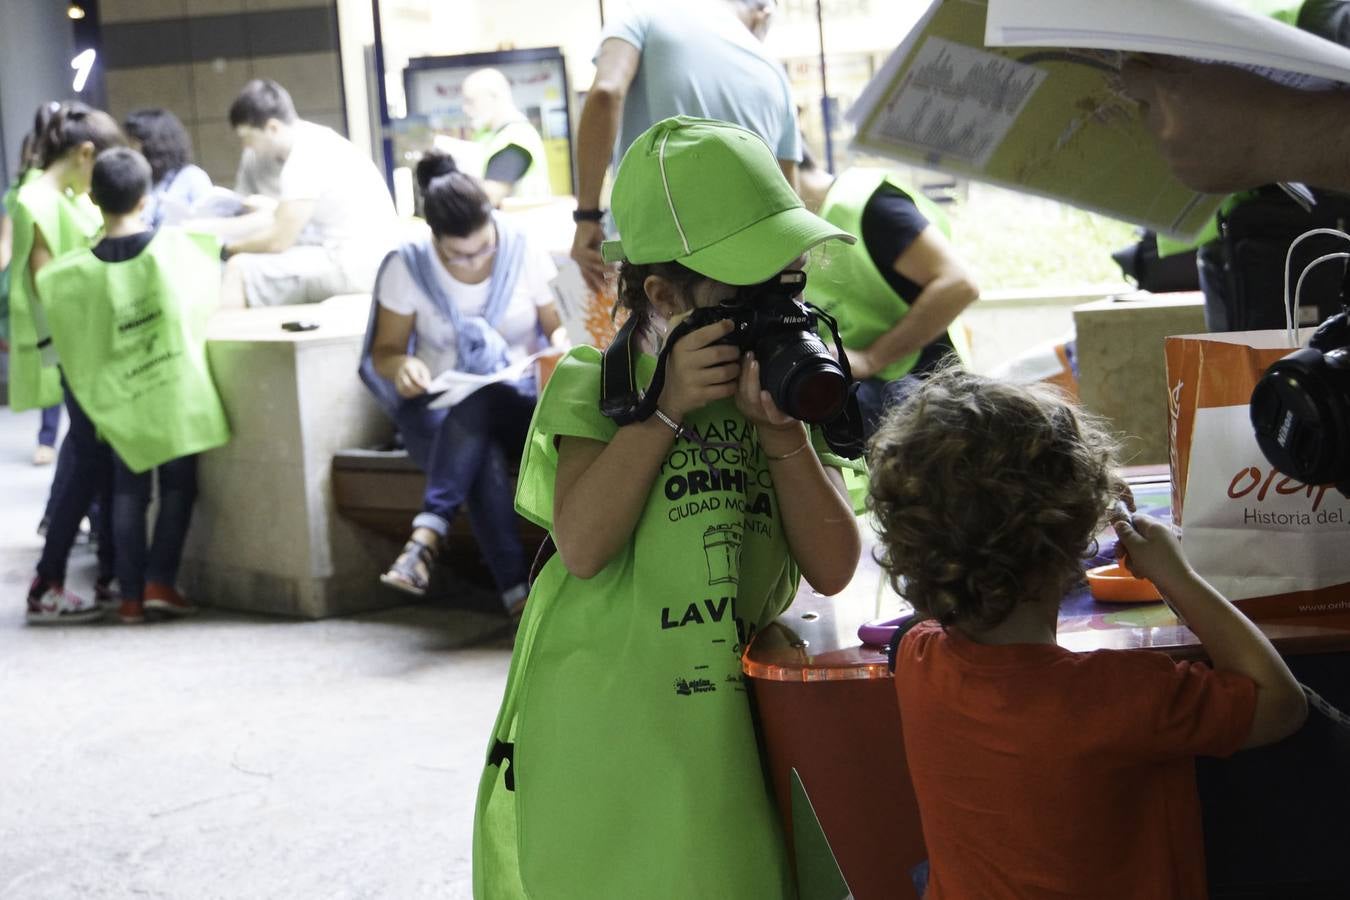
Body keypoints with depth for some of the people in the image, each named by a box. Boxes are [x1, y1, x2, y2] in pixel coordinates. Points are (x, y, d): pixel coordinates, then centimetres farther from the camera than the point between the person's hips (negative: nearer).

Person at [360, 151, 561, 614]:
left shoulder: (524, 253, -1)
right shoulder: (408, 267, -2)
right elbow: (384, 351, 4)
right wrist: (401, 366, -21)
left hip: (519, 404, 0)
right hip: (439, 409, 0)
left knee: (476, 404, -38)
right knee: (483, 453, -37)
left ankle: (429, 532, -43)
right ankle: (516, 593, -45)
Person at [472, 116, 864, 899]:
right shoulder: (598, 384, -3)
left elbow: (832, 569, -4)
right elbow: (582, 546, -17)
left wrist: (779, 429, -15)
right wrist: (667, 409, -18)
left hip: (725, 743, 3)